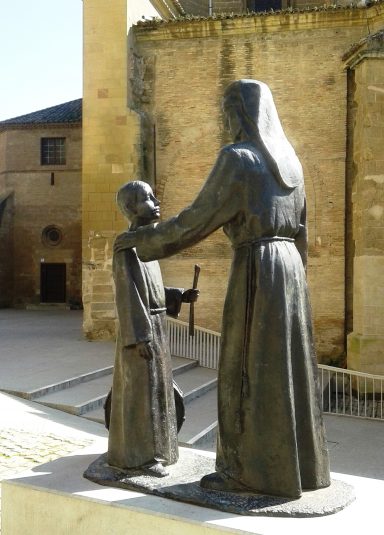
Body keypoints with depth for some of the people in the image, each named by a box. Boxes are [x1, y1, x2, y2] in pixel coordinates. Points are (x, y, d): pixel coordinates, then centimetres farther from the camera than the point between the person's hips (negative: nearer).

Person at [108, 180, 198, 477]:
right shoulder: (127, 244, -15)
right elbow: (128, 292, -19)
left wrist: (180, 296, 7)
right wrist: (139, 337, -21)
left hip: (155, 324, 9)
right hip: (141, 327, -9)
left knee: (153, 388, 14)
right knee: (140, 390, -2)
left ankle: (148, 448, 25)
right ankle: (139, 454, 7)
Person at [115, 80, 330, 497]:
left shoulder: (236, 158, -10)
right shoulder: (289, 159, 15)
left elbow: (197, 218, -10)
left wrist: (142, 239, 1)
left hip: (255, 270, -8)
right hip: (287, 265, 8)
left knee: (246, 371, -2)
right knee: (283, 366, 12)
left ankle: (249, 471, 5)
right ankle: (296, 462, 18)